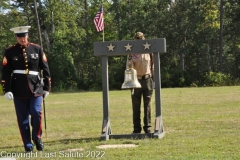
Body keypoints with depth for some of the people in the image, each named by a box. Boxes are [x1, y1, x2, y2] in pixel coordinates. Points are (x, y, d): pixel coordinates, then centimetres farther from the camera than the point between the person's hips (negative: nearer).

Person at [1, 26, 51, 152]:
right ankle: (28, 146, 12)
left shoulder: (37, 49, 5)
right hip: (19, 91, 0)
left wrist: (46, 88, 6)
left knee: (36, 113, -14)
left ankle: (37, 137, 11)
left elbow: (45, 68, 8)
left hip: (36, 88, 0)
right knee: (23, 119, 2)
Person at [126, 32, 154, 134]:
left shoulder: (149, 51, 5)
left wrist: (154, 79, 7)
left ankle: (147, 127, 8)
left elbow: (152, 66, 10)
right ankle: (137, 128, 7)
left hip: (147, 80, 0)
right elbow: (128, 67, -3)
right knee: (136, 105, 1)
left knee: (147, 105, 2)